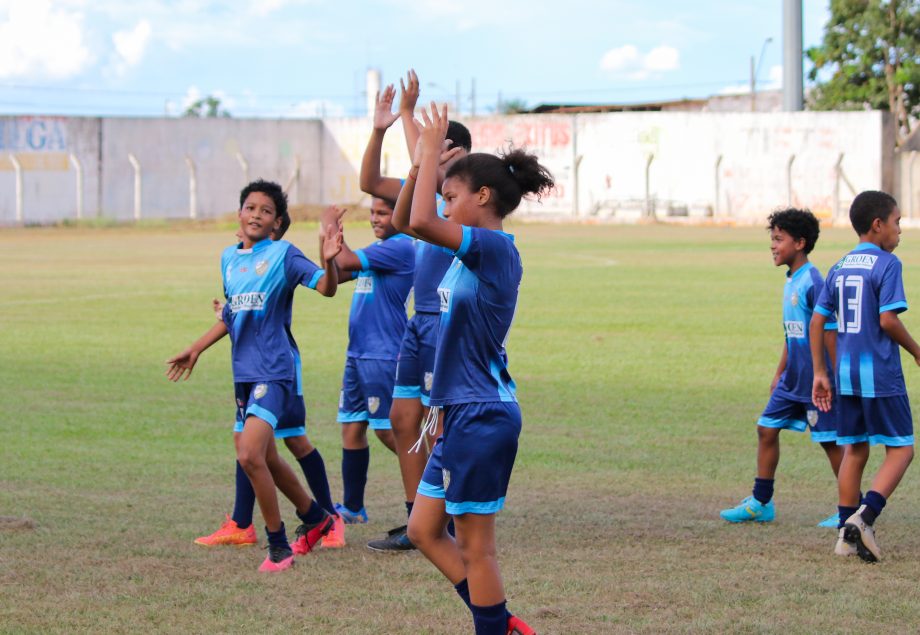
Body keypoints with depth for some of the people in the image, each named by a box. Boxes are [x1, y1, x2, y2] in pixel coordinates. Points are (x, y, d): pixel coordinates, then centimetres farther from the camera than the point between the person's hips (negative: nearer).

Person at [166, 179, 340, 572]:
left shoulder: (283, 254, -7)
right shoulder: (229, 258, 13)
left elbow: (326, 287, -18)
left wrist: (328, 260, -37)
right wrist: (196, 349, 27)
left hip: (273, 370, -8)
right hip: (244, 372, 8)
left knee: (249, 455, -19)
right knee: (266, 458, 17)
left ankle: (278, 545, -6)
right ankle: (315, 518, 38)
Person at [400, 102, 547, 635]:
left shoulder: (494, 247, -16)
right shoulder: (476, 249, 11)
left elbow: (421, 223, -30)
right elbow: (404, 220, 20)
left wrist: (432, 151, -20)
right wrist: (422, 162, 7)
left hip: (484, 416, -10)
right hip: (464, 414, 10)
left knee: (475, 546, -2)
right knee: (425, 530, 13)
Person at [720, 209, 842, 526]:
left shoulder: (813, 283, -18)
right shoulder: (791, 282, 11)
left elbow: (828, 333, -18)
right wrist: (779, 374, 23)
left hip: (816, 381, -9)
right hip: (792, 380, 9)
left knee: (830, 441, -2)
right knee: (767, 429, 8)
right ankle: (760, 503, 16)